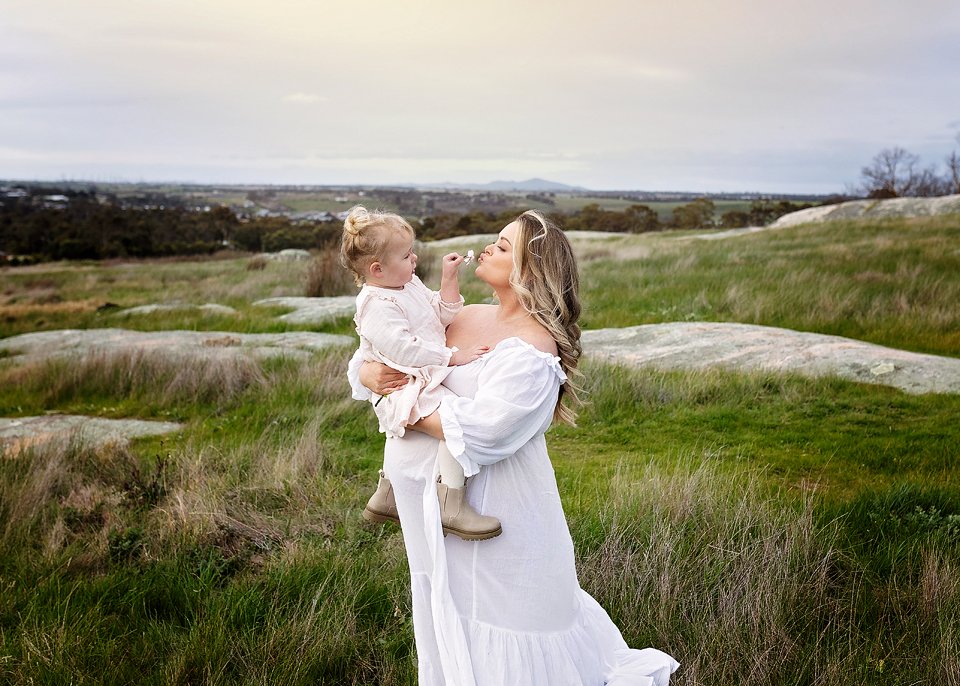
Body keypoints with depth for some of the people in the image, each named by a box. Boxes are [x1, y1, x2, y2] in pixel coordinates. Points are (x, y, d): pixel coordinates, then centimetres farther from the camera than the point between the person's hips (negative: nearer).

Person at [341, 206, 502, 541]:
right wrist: (455, 357, -24)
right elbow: (407, 350, -26)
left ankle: (386, 496, 46)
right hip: (404, 391, -11)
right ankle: (451, 505, -30)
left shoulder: (410, 286, 11)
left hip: (423, 381, 11)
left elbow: (445, 314, 17)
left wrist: (449, 279, 4)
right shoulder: (377, 307, -20)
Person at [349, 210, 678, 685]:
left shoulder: (532, 352, -21)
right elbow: (379, 357, 9)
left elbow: (478, 431, -31)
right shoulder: (463, 318, 3)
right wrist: (371, 374, -13)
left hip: (488, 504, -8)